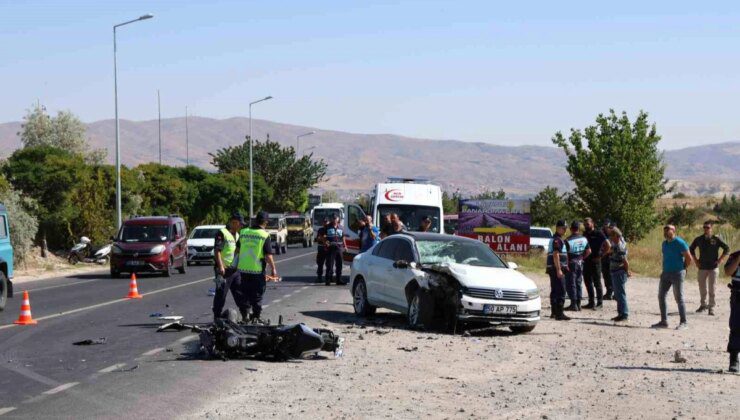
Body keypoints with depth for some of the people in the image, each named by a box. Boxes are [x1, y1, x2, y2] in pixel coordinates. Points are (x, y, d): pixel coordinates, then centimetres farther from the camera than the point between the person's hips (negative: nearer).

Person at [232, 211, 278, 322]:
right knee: (257, 295, 7)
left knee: (244, 294, 16)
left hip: (243, 269, 4)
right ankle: (256, 317, 9)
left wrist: (234, 265, 26)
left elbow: (237, 250, 14)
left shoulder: (243, 232, 5)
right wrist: (273, 270, -5)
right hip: (257, 271, -4)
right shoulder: (265, 236, -10)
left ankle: (245, 316, 20)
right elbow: (268, 256, -13)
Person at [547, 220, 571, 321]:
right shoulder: (557, 240, -14)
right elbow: (556, 255, -21)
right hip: (556, 268, -11)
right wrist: (559, 270, -24)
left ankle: (554, 312, 20)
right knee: (561, 291, -11)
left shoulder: (554, 239, 19)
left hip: (553, 269, 11)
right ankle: (559, 313, -14)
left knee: (554, 291, 15)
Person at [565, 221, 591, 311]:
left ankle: (573, 304, -1)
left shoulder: (568, 240, -15)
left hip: (571, 263, -6)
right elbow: (589, 251, 7)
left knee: (571, 284, 0)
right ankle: (578, 304, 16)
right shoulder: (584, 239, 3)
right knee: (578, 283, 14)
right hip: (580, 263, 6)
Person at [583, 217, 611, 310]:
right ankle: (591, 302, 16)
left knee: (597, 283, -2)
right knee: (588, 282, 9)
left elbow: (608, 246, -9)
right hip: (586, 261, 6)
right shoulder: (584, 235, 12)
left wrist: (600, 255, -11)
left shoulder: (598, 234, -6)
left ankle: (600, 302, 4)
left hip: (595, 261, -6)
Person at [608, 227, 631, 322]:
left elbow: (625, 262, -22)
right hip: (615, 273, 10)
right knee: (617, 295, 15)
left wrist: (627, 272, -10)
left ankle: (624, 315, -2)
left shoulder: (620, 247, -21)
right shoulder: (616, 245, 9)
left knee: (621, 294, -6)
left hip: (619, 274, -10)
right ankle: (621, 314, 23)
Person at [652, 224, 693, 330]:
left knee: (679, 298, -4)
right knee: (661, 296, 6)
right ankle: (664, 321, 13)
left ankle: (684, 322, 3)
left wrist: (683, 268, 1)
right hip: (666, 273, 8)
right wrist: (666, 268, 14)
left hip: (677, 273, -8)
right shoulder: (664, 244, 13)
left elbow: (689, 258, -10)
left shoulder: (679, 243, -11)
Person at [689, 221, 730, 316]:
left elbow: (727, 249, -1)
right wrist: (695, 260, 9)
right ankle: (703, 305, 23)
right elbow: (691, 249, 17)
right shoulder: (699, 239, 2)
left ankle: (711, 307, 5)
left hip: (713, 268, -3)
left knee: (712, 288, -2)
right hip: (702, 267, 3)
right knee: (702, 287, 9)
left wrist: (720, 260, -6)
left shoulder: (716, 239, -6)